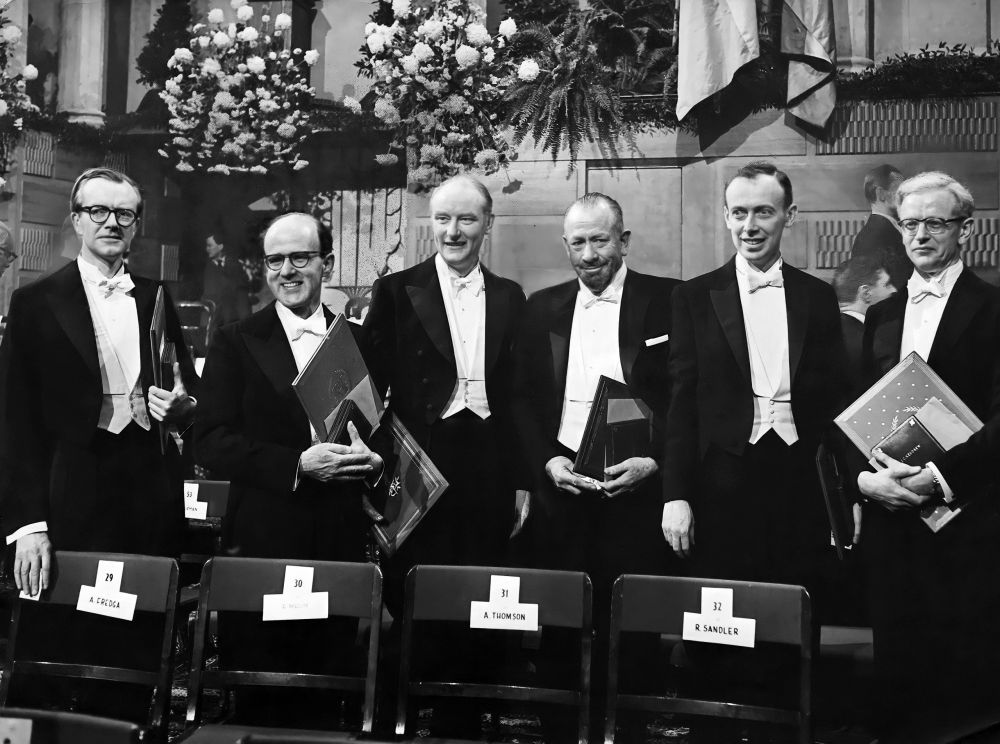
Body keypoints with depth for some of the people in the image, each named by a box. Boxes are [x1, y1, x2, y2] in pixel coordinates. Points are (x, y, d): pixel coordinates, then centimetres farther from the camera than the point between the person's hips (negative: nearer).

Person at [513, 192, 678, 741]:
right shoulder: (543, 308, 12)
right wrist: (547, 460, -4)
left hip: (636, 491, -2)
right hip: (561, 491, 3)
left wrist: (653, 460, -13)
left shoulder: (669, 302, 1)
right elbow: (524, 400, 10)